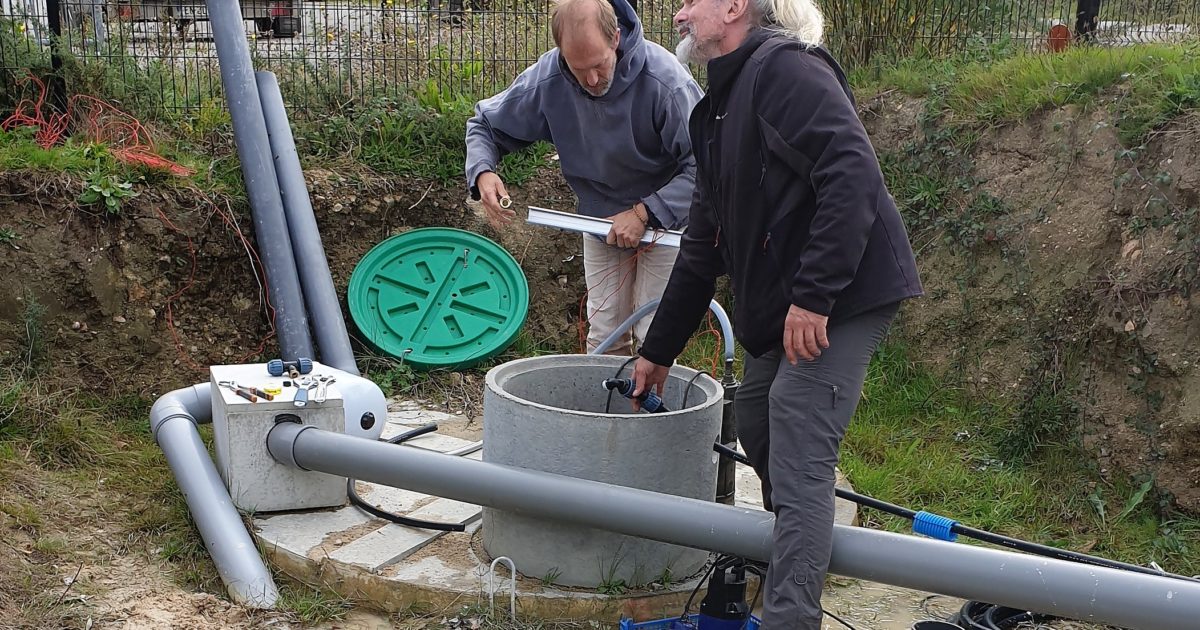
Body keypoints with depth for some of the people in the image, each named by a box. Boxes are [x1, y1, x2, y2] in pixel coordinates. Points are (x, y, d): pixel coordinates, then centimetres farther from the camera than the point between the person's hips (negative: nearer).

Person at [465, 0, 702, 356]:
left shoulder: (666, 82, -30)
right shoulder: (545, 80, -19)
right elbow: (485, 124, -3)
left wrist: (645, 213, -30)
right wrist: (482, 172, -24)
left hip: (665, 221, -3)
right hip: (600, 220, 3)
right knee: (603, 340, 8)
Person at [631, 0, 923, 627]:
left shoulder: (785, 68, -12)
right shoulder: (718, 110, 19)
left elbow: (854, 176, -25)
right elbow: (703, 246, 23)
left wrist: (812, 297, -27)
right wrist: (658, 351, 26)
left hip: (840, 297, -10)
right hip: (777, 307, 10)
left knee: (798, 459, -13)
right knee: (757, 424, 19)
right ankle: (788, 566, 40)